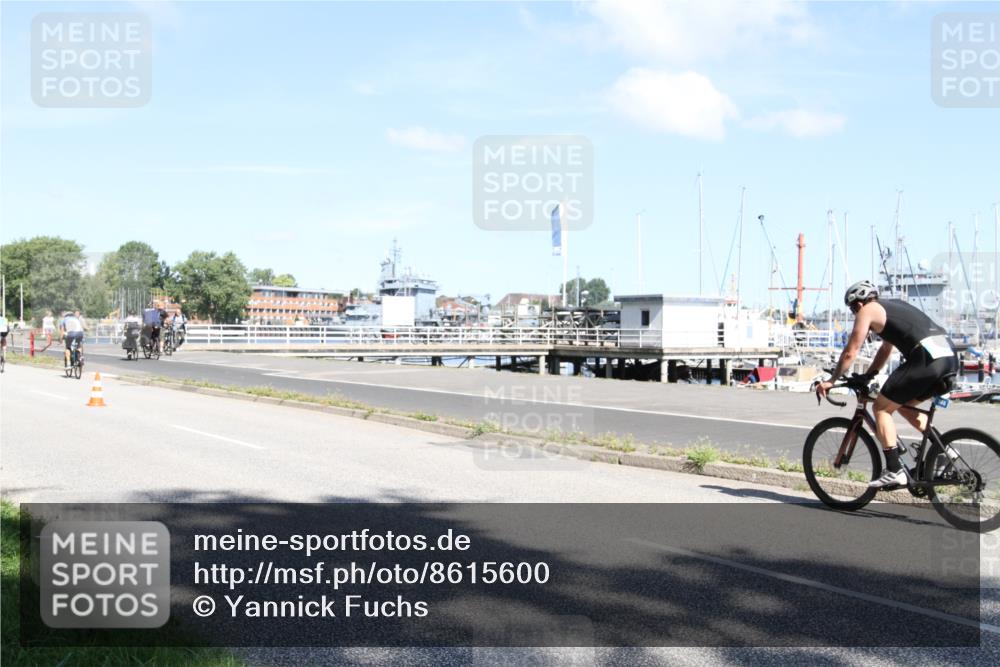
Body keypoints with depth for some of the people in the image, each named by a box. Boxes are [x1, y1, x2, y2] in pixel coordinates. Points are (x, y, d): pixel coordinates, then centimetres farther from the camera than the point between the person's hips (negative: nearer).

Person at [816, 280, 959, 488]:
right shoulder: (893, 306, 30)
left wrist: (831, 381, 17)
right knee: (904, 406, 26)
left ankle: (894, 471, -4)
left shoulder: (867, 310, 6)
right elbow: (886, 349, 39)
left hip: (926, 359, -8)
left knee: (881, 408, 4)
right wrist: (867, 376, 42)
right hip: (950, 357, 8)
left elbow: (850, 353, 7)